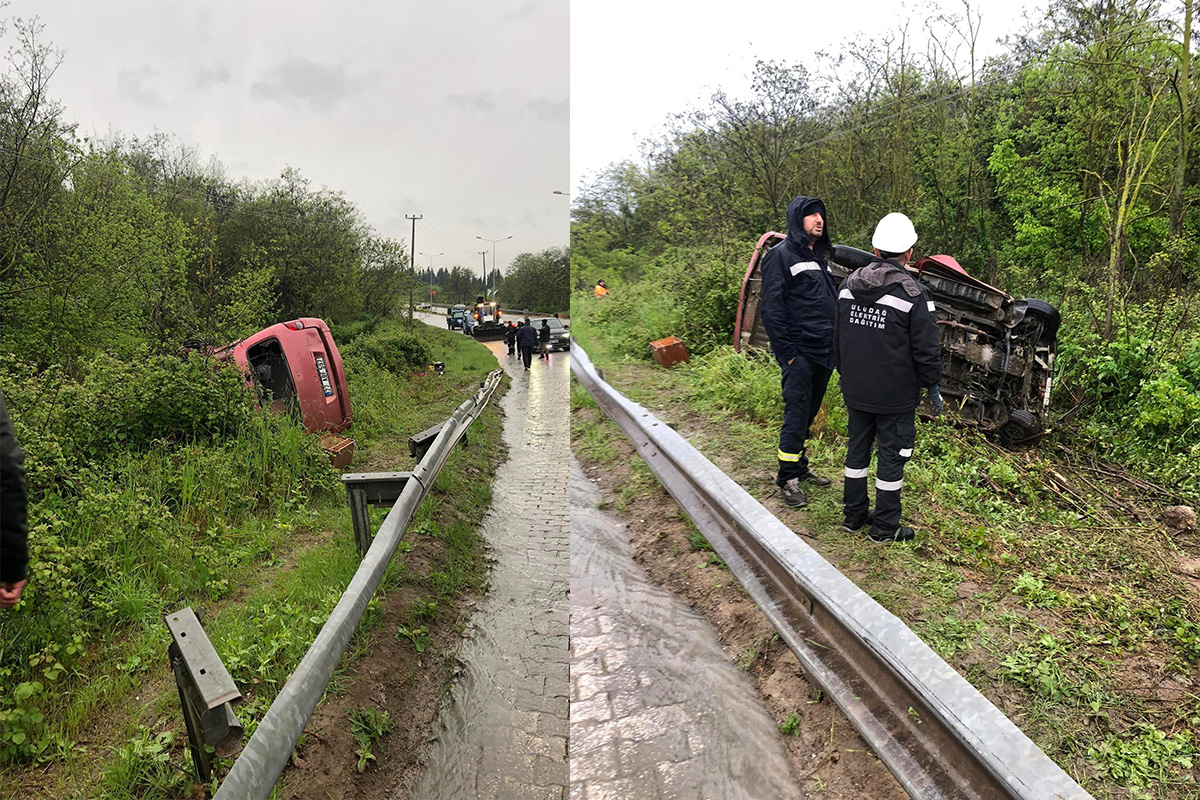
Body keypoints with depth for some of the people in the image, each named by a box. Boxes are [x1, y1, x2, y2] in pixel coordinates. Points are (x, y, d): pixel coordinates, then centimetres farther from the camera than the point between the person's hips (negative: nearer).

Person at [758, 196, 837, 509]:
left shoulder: (820, 256, 18)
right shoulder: (781, 255, -8)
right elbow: (770, 308, -14)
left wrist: (835, 345, 16)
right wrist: (787, 352, -17)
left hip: (823, 352, 8)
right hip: (799, 353, -8)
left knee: (808, 412, 15)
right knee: (796, 415, -6)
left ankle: (800, 467, 26)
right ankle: (787, 477, 3)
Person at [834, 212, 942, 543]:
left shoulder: (848, 286, 2)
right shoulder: (913, 294, -15)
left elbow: (837, 338, 12)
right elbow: (927, 349, -11)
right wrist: (933, 385, 3)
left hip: (855, 391, 6)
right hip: (895, 395, -5)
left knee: (857, 447, 17)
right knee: (892, 454, 5)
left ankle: (853, 514, 27)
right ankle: (885, 526, 15)